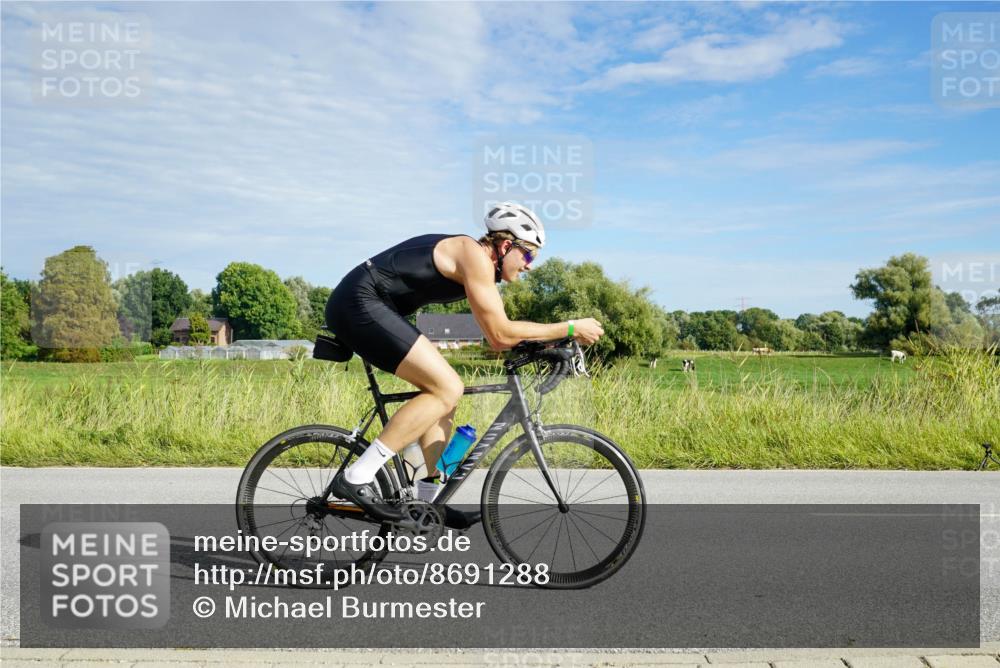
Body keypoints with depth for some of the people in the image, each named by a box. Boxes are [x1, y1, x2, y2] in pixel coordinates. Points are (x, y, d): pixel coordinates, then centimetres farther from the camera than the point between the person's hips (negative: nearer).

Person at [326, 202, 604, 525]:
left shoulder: (480, 264, 18)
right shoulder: (475, 255, -12)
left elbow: (496, 340, 19)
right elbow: (501, 332, -15)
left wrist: (555, 341, 12)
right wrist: (570, 328, -10)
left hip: (356, 306, 11)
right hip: (360, 303, -11)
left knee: (443, 389, 12)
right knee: (448, 389, -15)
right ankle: (356, 477, -14)